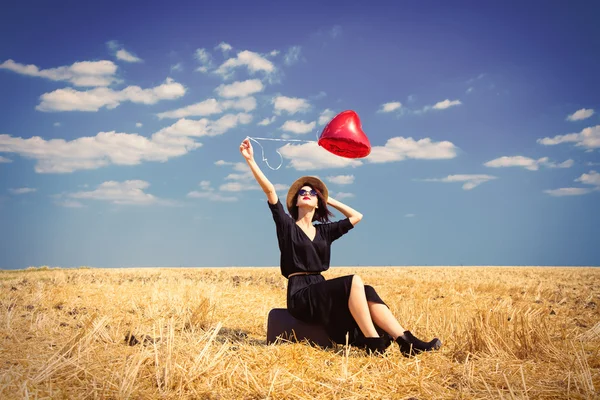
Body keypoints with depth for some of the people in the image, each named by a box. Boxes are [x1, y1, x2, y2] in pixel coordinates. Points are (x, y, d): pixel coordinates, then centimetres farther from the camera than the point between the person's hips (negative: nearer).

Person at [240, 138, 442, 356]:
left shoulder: (324, 231, 17)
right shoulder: (287, 226, 4)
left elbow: (357, 216, 24)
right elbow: (269, 190, -5)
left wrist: (329, 199, 26)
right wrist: (250, 159, -12)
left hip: (321, 292, 5)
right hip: (300, 295, -5)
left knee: (367, 292, -22)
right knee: (353, 281, -27)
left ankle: (407, 342, -28)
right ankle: (373, 343, -28)